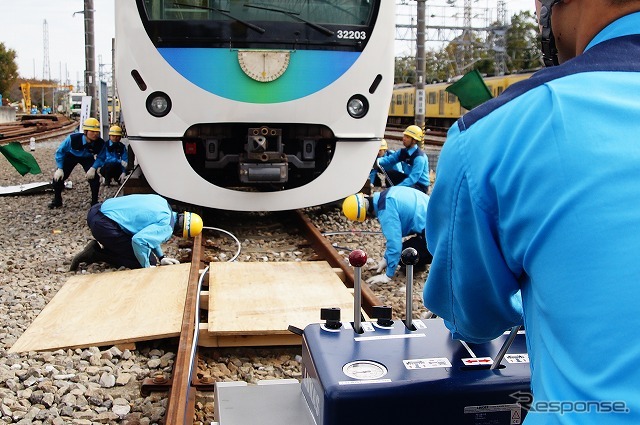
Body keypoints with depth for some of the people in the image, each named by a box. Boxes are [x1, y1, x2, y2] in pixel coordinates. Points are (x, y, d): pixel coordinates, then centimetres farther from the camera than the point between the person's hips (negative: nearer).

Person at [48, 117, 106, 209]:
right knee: (58, 176, -9)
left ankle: (95, 202, 3)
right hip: (71, 156, 0)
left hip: (87, 158, 1)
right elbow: (60, 151, -21)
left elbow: (100, 158, -14)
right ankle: (57, 200, 15)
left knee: (94, 178, -19)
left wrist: (93, 168, -32)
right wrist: (60, 168, -23)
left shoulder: (100, 143, -33)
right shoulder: (73, 138, -37)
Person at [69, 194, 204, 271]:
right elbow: (139, 240, -30)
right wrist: (147, 267, -13)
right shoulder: (166, 228, -16)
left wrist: (161, 257, 21)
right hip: (103, 225, -9)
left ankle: (97, 249, 11)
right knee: (149, 261, -2)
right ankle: (97, 253, -3)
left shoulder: (163, 203, 10)